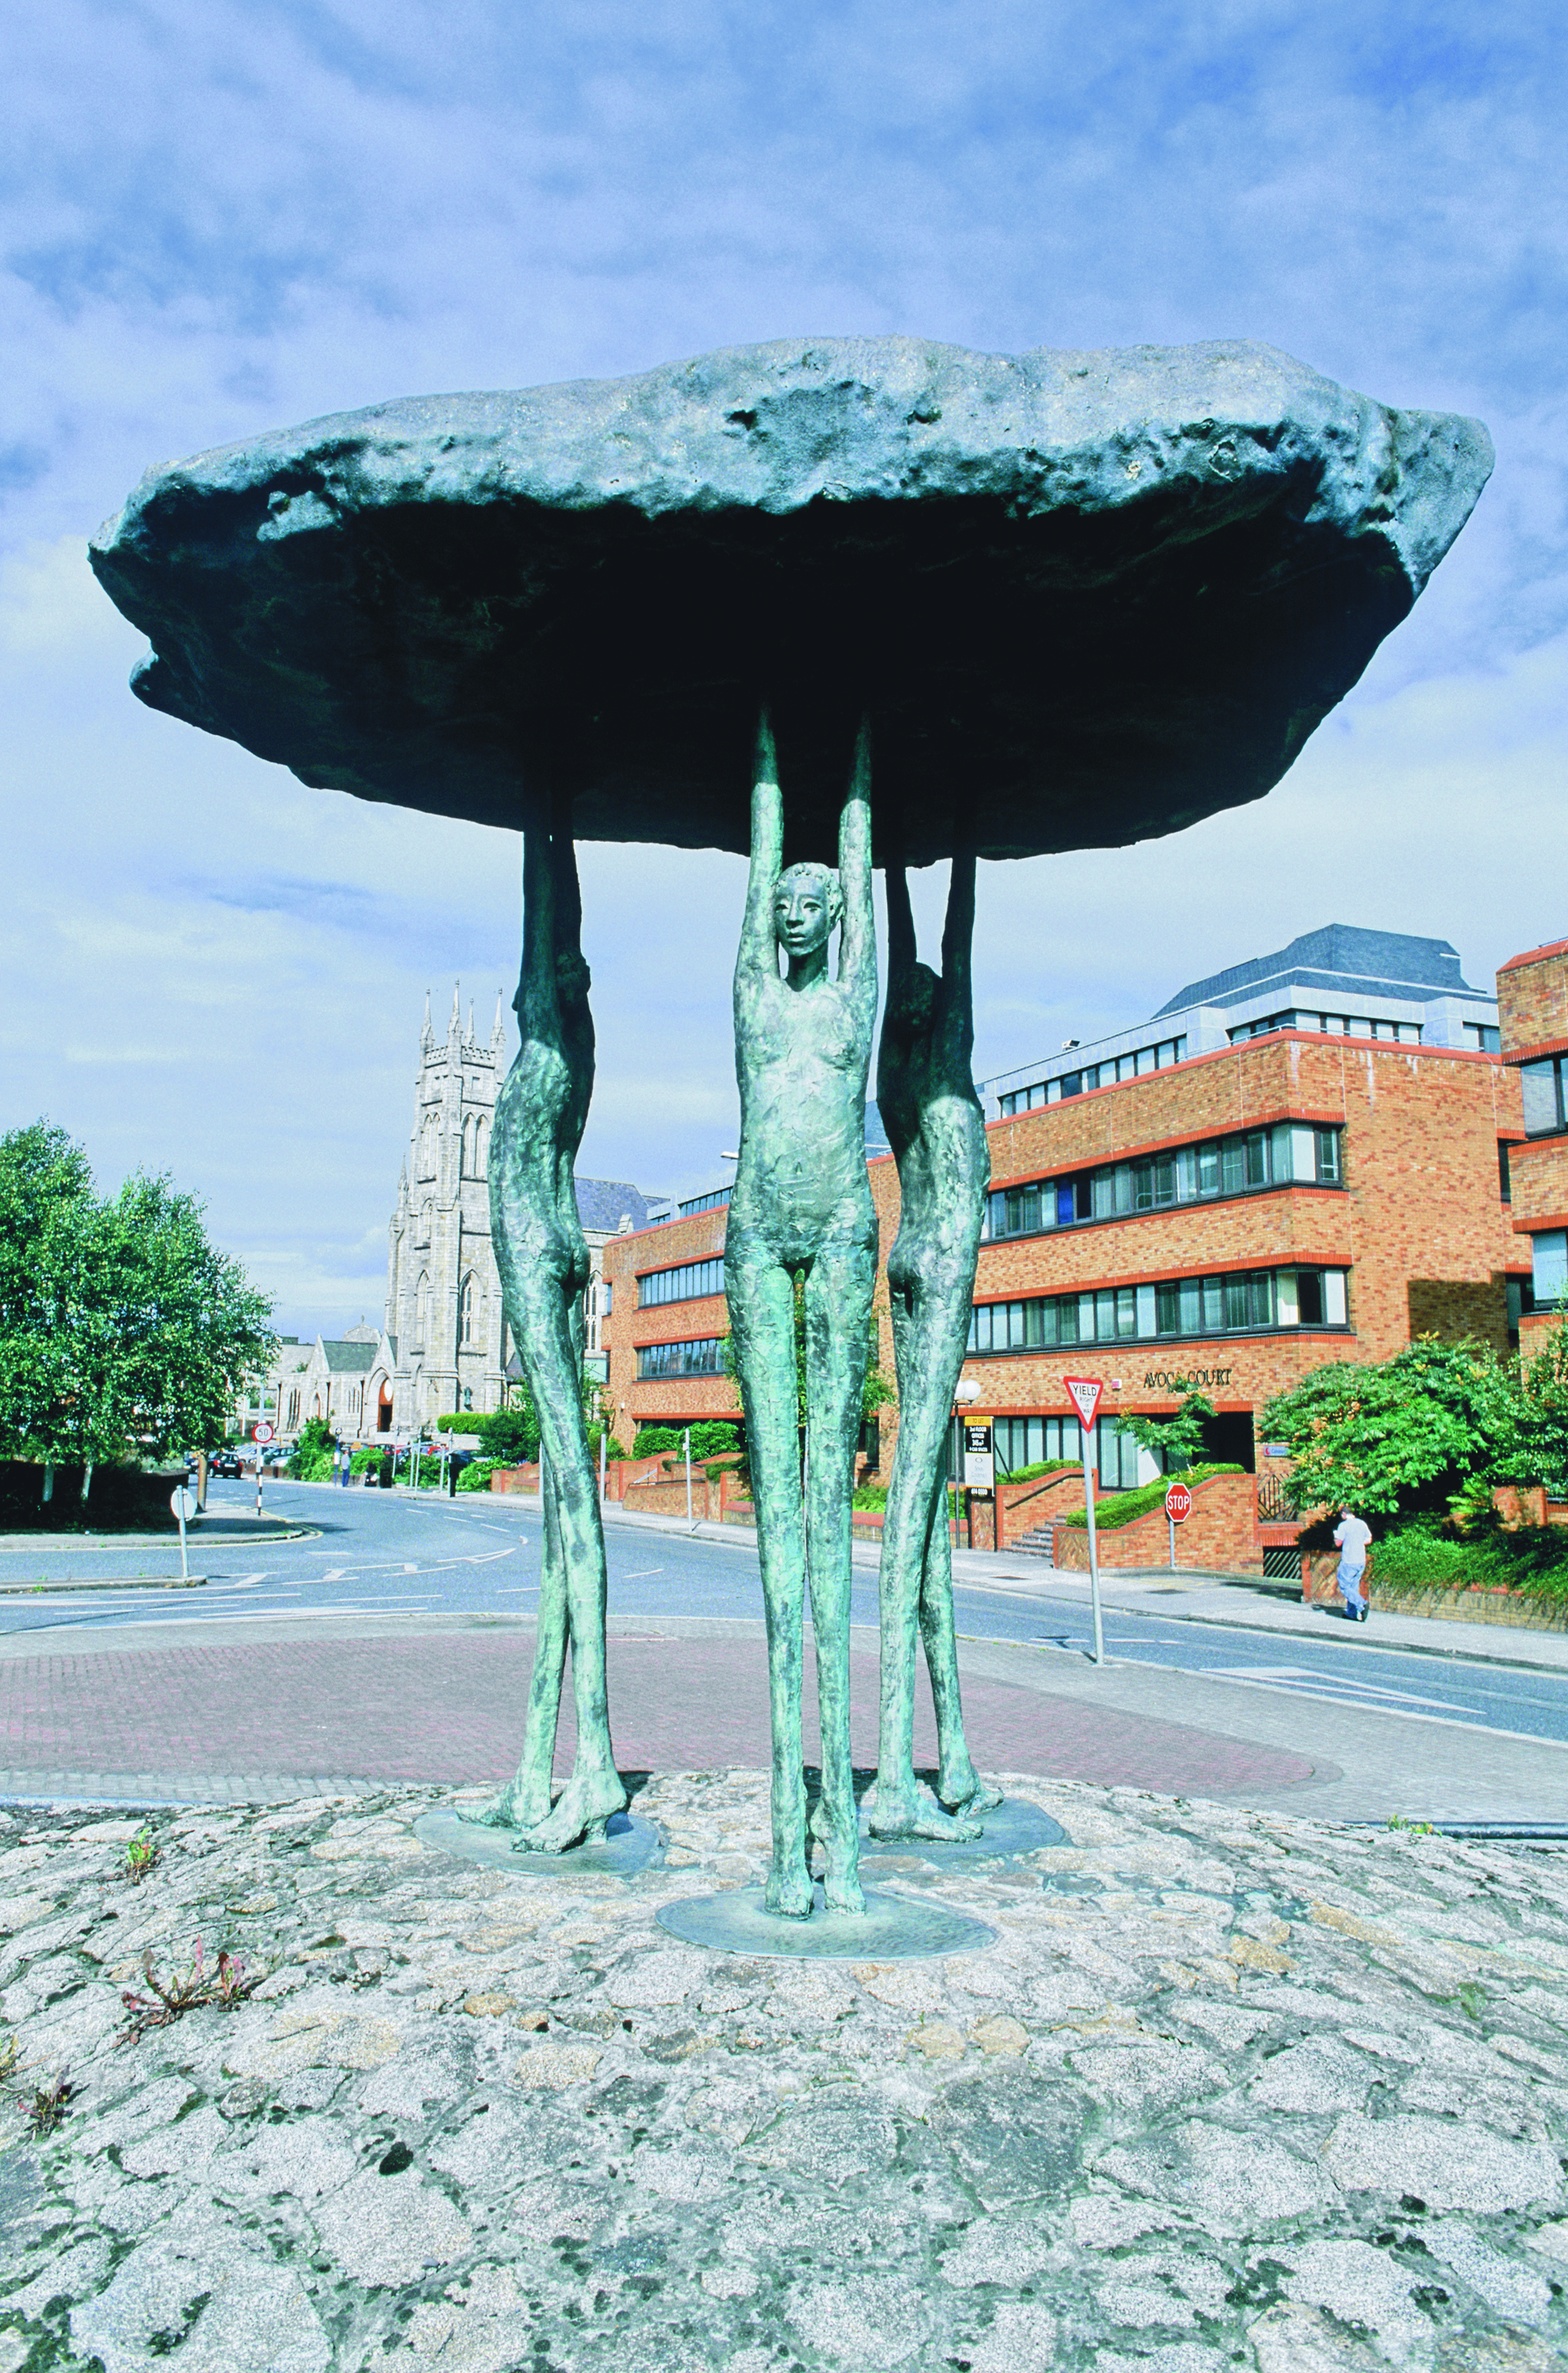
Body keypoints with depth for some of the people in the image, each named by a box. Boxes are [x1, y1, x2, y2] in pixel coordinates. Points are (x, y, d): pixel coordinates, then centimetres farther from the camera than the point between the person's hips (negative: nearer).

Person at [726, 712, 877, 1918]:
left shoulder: (859, 986, 12)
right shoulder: (756, 986, 16)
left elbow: (860, 850, 22)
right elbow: (765, 842, 24)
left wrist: (858, 750, 35)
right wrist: (769, 737, 35)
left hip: (843, 1231, -1)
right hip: (760, 1233, 2)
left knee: (832, 1480, -5)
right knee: (776, 1486, -3)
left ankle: (844, 1827, -2)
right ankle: (792, 1830, -2)